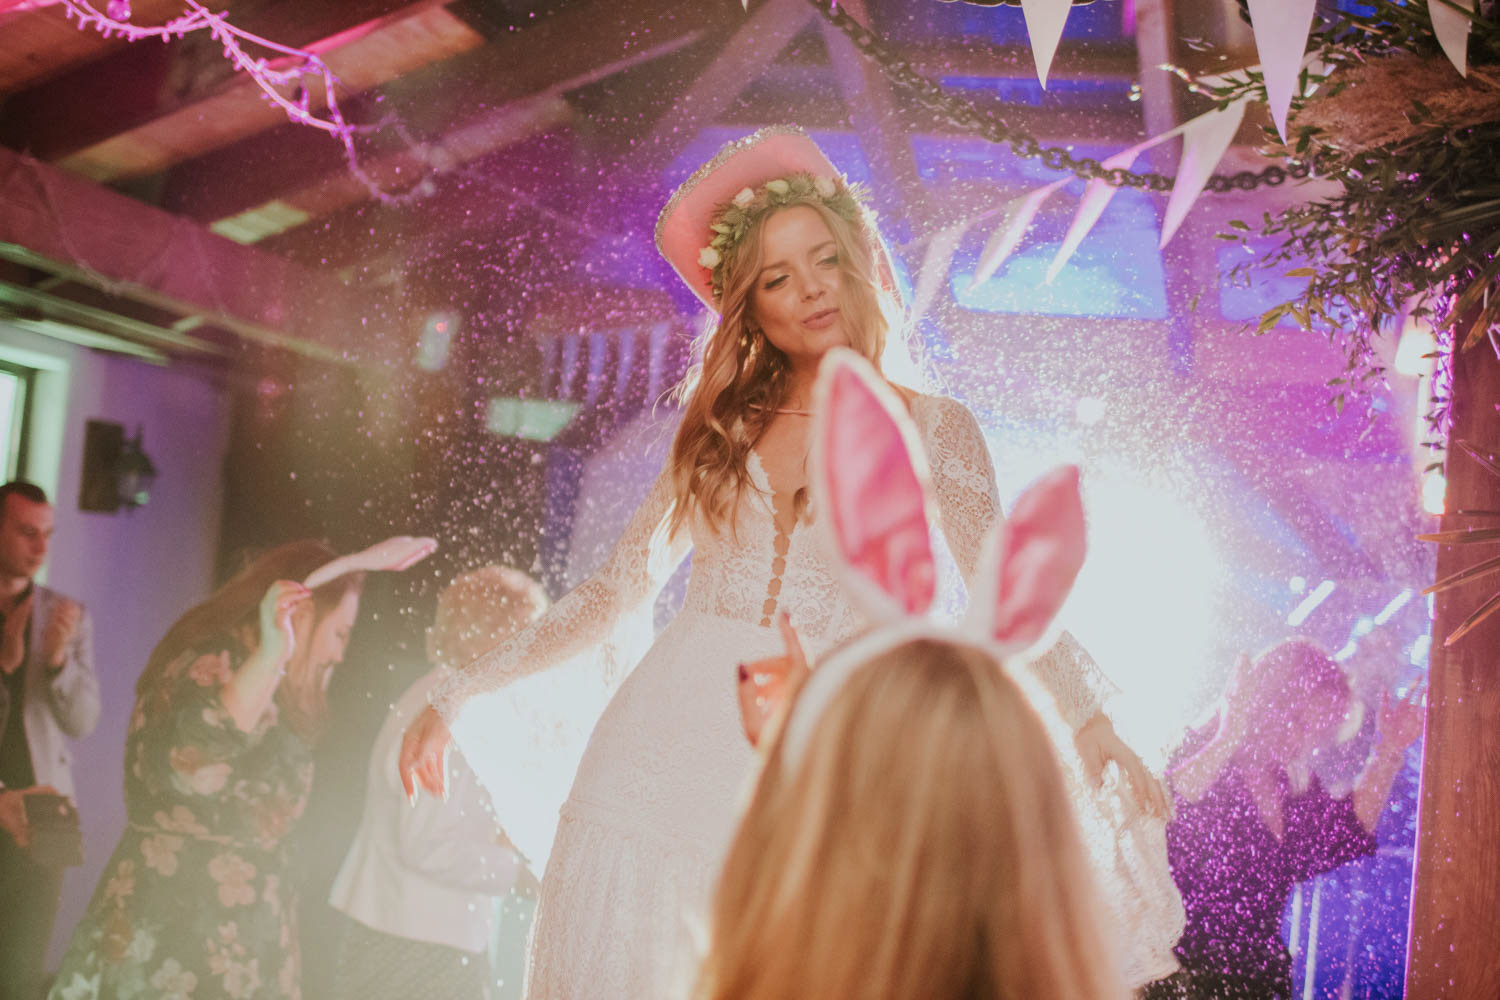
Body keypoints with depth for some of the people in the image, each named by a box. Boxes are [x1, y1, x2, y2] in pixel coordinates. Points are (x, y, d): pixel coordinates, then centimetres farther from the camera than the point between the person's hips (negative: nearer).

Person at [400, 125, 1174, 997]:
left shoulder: (929, 429, 6)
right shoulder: (722, 431, 13)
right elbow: (617, 590, 15)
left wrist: (1091, 722, -20)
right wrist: (458, 695, 13)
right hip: (654, 754, 2)